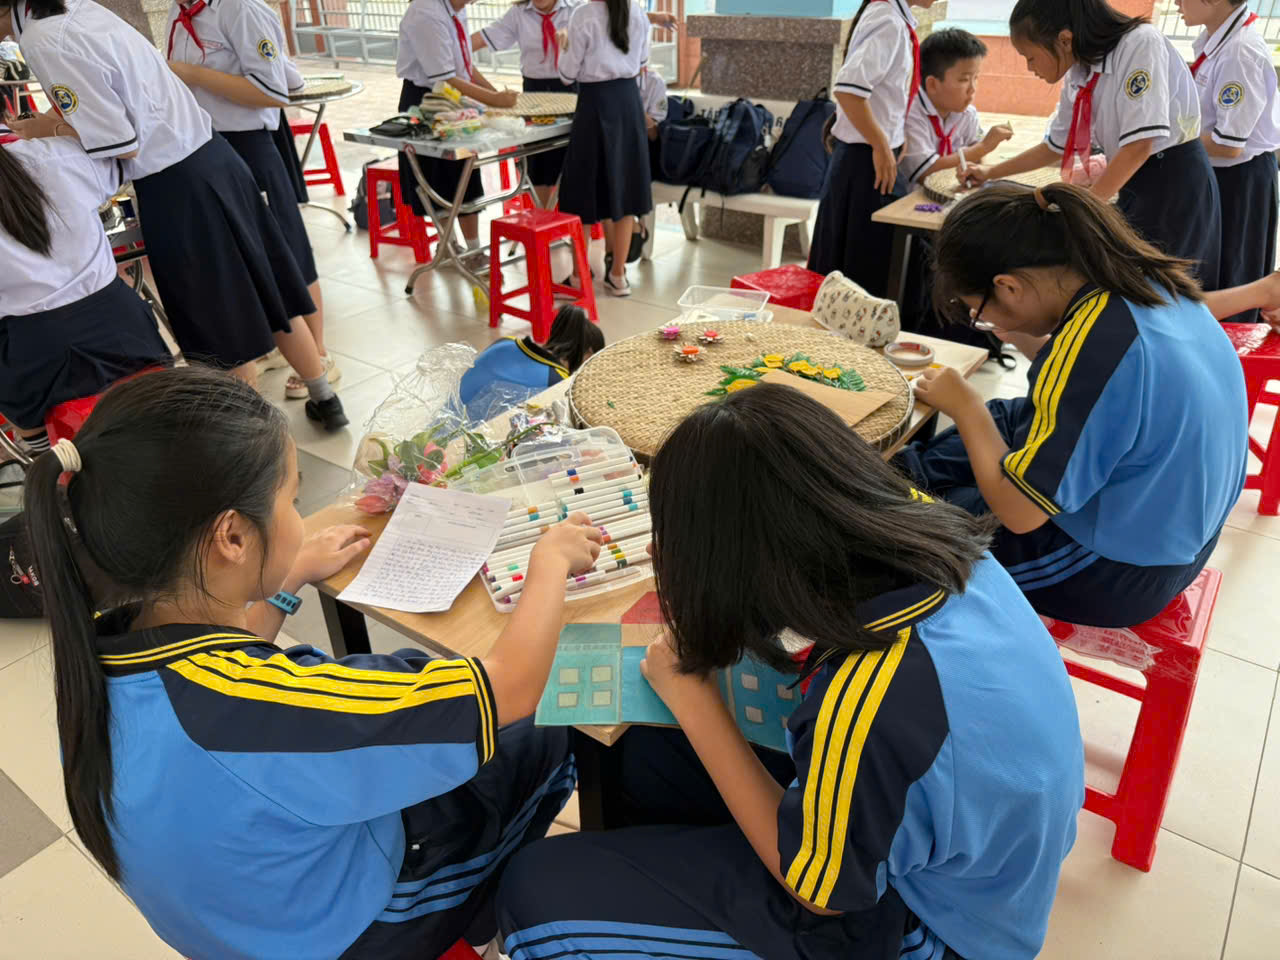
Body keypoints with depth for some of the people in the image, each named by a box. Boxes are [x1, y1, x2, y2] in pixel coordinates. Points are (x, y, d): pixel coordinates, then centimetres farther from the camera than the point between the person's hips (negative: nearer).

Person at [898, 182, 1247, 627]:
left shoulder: (1094, 346, -33)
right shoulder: (1147, 281, -8)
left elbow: (1019, 511, -26)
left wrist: (965, 406, -14)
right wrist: (1026, 339, 2)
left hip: (1119, 571, -8)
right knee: (1002, 420, 22)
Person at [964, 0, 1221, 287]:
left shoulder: (1141, 44, -20)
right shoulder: (1078, 78, 3)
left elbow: (1139, 145, -26)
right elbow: (1055, 146, 18)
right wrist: (990, 173, 19)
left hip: (1175, 182, -8)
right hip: (1134, 188, 8)